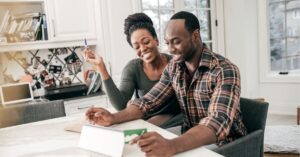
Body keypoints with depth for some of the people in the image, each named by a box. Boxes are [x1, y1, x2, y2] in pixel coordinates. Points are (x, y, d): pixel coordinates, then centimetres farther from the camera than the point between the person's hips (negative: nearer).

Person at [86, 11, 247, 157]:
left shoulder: (225, 71, -21)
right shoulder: (173, 68, -1)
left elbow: (218, 122, -33)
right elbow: (149, 101, -1)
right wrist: (114, 117, -20)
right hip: (191, 139, 5)